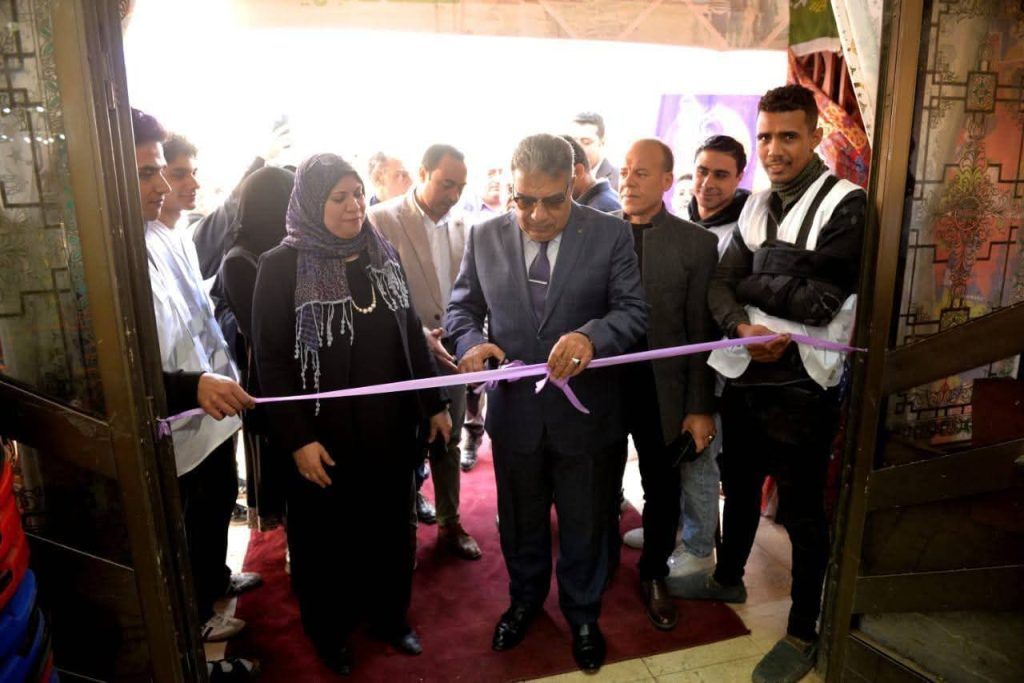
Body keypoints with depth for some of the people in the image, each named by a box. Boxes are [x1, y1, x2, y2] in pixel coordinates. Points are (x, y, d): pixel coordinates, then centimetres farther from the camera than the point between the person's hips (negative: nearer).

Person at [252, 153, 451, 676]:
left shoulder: (383, 255, 4)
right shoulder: (282, 265, -10)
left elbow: (411, 336, 9)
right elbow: (271, 360, -11)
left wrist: (433, 404, 9)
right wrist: (297, 439, -16)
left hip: (390, 426, 4)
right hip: (324, 435, -4)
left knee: (391, 527, 17)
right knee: (327, 537, 14)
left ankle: (389, 616, 40)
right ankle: (329, 631, 37)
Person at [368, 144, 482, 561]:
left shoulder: (460, 224, 5)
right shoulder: (383, 219, -10)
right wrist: (421, 336, -22)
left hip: (451, 353, 5)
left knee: (448, 443, 16)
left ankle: (450, 525, 33)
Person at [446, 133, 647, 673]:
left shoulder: (610, 234, -9)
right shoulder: (484, 236, -3)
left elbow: (634, 311, -10)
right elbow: (461, 307, 4)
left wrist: (590, 336, -31)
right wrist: (471, 341, -18)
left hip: (584, 411, -1)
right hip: (513, 410, 2)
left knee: (583, 526, 18)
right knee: (520, 522, 22)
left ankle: (582, 614, 45)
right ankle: (524, 600, 51)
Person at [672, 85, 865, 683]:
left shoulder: (845, 204, -12)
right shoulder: (758, 205, 8)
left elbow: (821, 301, -21)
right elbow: (721, 285, 0)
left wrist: (750, 283, -9)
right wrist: (743, 326, -20)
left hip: (799, 386, -6)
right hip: (744, 375, 6)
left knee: (803, 514, 8)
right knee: (739, 486, 23)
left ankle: (804, 632, 28)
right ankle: (728, 578, 47)